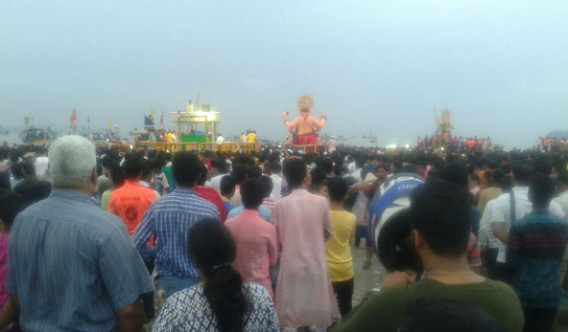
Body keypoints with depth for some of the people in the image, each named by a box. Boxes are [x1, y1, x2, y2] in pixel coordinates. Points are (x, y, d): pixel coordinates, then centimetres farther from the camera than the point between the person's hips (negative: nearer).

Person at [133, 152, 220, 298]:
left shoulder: (157, 206, -7)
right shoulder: (210, 209, -13)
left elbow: (136, 244, -6)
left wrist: (157, 255, 9)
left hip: (166, 281, 2)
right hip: (199, 282, -2)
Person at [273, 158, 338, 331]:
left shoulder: (280, 205, -10)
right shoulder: (321, 202, -10)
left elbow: (277, 238, 2)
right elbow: (328, 233, 5)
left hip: (290, 264, 0)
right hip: (315, 264, 0)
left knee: (290, 314, 11)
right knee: (319, 311, 16)